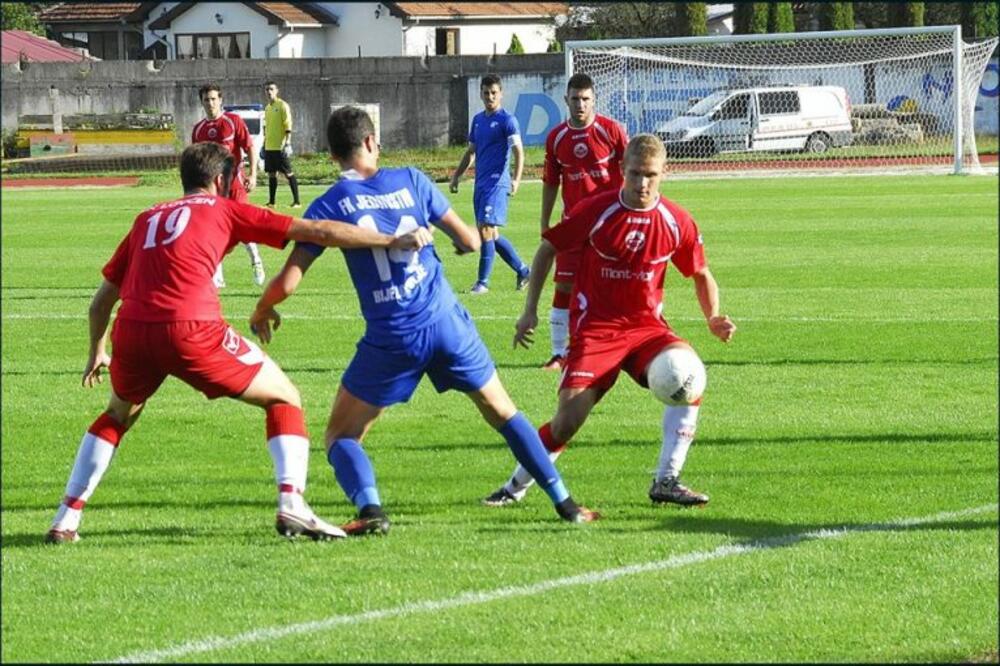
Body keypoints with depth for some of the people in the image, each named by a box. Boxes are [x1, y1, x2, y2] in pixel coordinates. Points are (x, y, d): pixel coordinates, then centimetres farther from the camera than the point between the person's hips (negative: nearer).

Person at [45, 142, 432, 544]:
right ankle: (291, 503, -4)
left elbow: (102, 300, 30)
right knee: (283, 398, 14)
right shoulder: (225, 210, 16)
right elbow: (318, 232, 12)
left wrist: (97, 352, 46)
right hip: (192, 330, -4)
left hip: (131, 331, 4)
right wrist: (393, 242, 15)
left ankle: (66, 520, 25)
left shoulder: (147, 220, 27)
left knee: (118, 415, 33)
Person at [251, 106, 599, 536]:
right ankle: (565, 504, 19)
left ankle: (370, 509, -17)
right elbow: (470, 241, 9)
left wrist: (262, 312, 15)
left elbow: (287, 281, -5)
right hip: (447, 323, 2)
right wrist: (463, 243, 33)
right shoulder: (410, 182, 5)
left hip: (391, 339, -2)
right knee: (502, 412, 20)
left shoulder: (329, 206, -1)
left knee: (341, 436, 10)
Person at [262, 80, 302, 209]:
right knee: (271, 174, 10)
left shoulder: (282, 106, -8)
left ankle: (297, 201, -5)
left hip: (280, 147, -8)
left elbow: (288, 126, -12)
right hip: (269, 147, 8)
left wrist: (287, 143, -19)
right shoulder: (267, 108, 15)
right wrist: (264, 145, 20)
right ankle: (271, 201, 15)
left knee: (288, 173, -6)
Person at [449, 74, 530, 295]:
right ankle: (522, 270, 23)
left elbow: (518, 151, -14)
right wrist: (457, 175, 19)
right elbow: (471, 152, 25)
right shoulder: (478, 120, 15)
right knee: (491, 235, 10)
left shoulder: (507, 120, -7)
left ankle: (483, 282, -8)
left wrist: (516, 179, -26)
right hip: (480, 184, 8)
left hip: (497, 183, -8)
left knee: (486, 230, -13)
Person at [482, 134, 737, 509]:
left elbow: (700, 274, 13)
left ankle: (666, 482, -16)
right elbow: (548, 249, 3)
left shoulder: (677, 222, -3)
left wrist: (713, 319, -4)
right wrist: (530, 311, 0)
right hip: (595, 327, -3)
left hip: (646, 325, 3)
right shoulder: (596, 211, -10)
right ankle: (517, 486, 11)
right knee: (569, 419, -14)